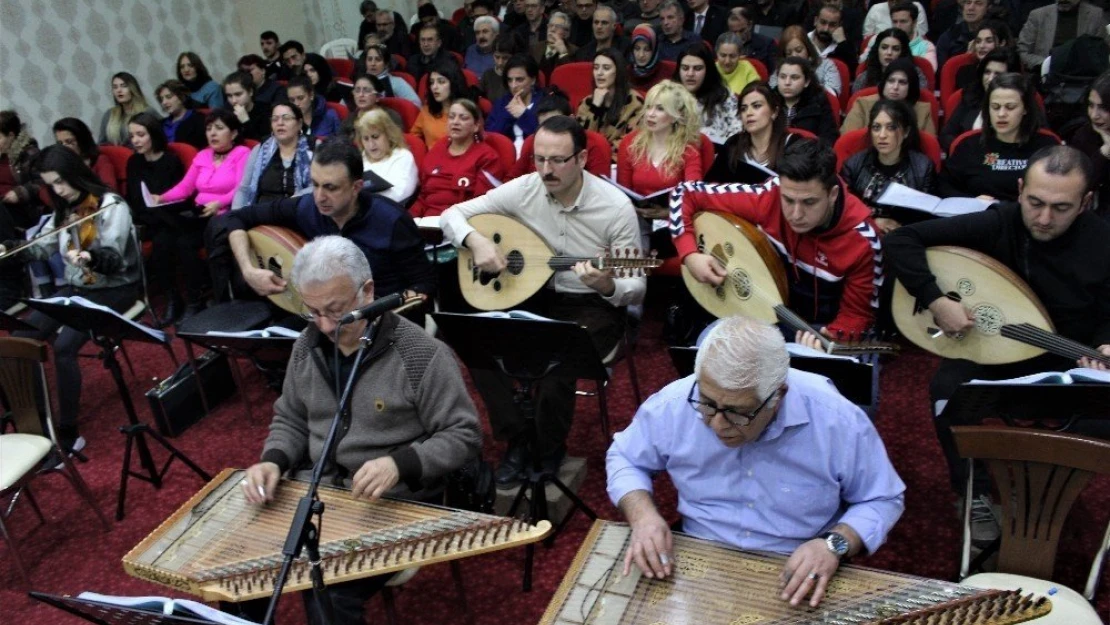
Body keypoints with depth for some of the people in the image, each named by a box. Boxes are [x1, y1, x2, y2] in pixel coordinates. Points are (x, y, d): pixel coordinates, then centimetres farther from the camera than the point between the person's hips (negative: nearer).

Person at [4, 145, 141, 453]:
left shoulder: (112, 206, -13)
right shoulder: (64, 210, 11)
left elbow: (113, 258, -23)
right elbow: (43, 247, 9)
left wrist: (90, 257, -46)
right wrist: (9, 248, -11)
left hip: (114, 289, -7)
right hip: (76, 288, 8)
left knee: (64, 346, -26)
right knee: (21, 338, -10)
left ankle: (68, 433, -20)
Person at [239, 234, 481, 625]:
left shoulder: (422, 354, -15)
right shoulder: (307, 346, 4)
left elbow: (464, 435, -12)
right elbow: (290, 419, 16)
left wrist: (401, 464, -27)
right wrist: (273, 461, -5)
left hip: (394, 503, -6)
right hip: (314, 491, 6)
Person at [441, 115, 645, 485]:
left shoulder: (616, 208, -16)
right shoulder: (522, 190, -7)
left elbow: (636, 288, -13)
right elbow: (452, 214, 1)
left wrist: (608, 287, -36)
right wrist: (475, 241, -20)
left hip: (592, 307, -3)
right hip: (533, 297, 4)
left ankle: (550, 453, 2)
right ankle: (516, 442, 2)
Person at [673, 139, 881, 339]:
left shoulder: (862, 241, -23)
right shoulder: (768, 197, -20)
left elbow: (856, 312, -11)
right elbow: (686, 193, -12)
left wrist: (831, 338, -32)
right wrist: (690, 255, -22)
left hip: (819, 329, -1)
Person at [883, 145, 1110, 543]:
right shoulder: (996, 224, -18)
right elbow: (900, 240, -21)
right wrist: (936, 301, -29)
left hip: (1065, 364, 2)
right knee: (948, 388, -32)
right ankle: (976, 495, -8)